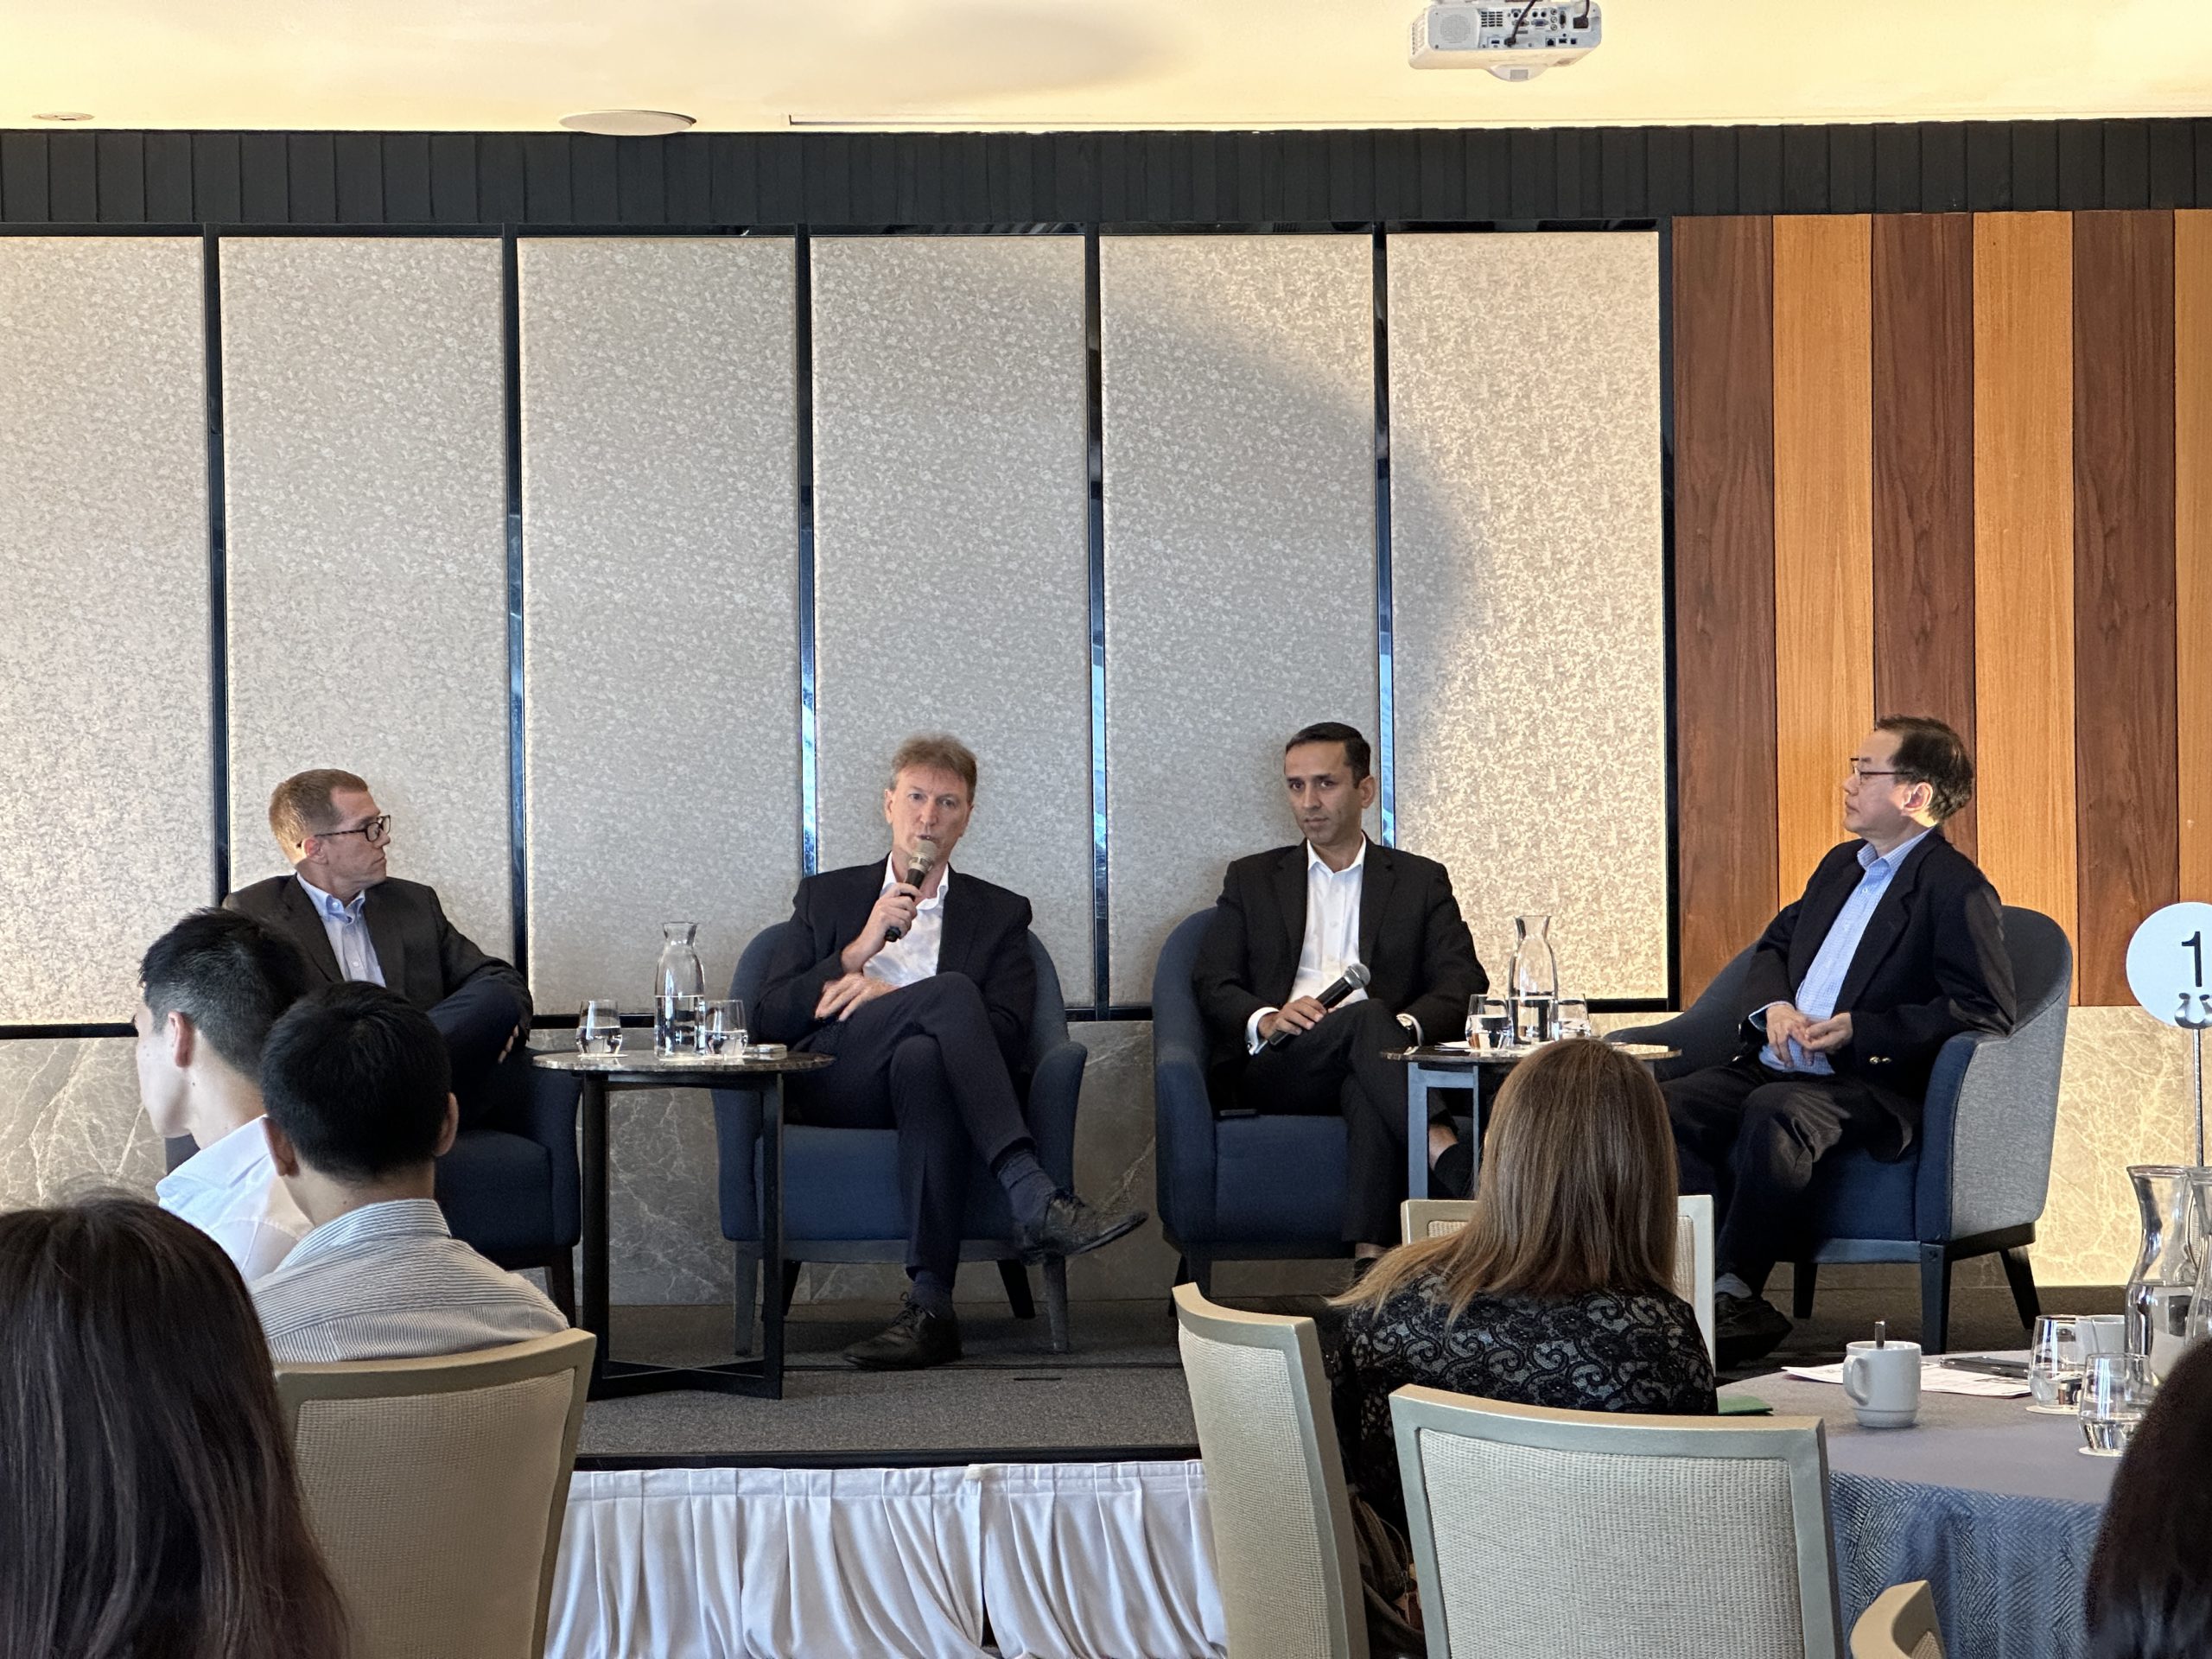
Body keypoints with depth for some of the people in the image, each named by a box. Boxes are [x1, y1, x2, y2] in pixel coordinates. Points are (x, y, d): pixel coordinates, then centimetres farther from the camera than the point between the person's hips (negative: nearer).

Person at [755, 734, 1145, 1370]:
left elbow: (1008, 1035, 4)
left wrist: (890, 997, -7)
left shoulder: (1000, 914, 22)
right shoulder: (826, 898, 24)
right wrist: (859, 951, -3)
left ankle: (930, 1306, -47)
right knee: (951, 991, -30)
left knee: (922, 1059, -40)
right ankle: (1036, 1201, -45)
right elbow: (771, 1017, 10)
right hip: (834, 1089, 0)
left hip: (931, 1073, 0)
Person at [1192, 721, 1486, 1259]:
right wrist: (1266, 1019, -13)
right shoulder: (1251, 880, 22)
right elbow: (1211, 984, 10)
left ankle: (1370, 1254, -52)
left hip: (1371, 1069, 0)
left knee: (1369, 1092, -38)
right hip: (1270, 1069, 0)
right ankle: (1450, 1161, -50)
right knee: (1365, 1017, -33)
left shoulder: (1421, 881, 20)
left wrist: (1405, 1026, -16)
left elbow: (1464, 984, 6)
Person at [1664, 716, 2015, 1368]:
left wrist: (1859, 1029, -18)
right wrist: (1774, 1006, 4)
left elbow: (1987, 1012, -14)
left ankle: (1734, 1293, -27)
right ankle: (1699, 1281, -23)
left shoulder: (1957, 890, -6)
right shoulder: (1840, 866, 21)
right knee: (1666, 1106, -18)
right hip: (1777, 1065, 8)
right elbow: (1772, 947, 29)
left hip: (1874, 1083, -8)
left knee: (1775, 1114, -38)